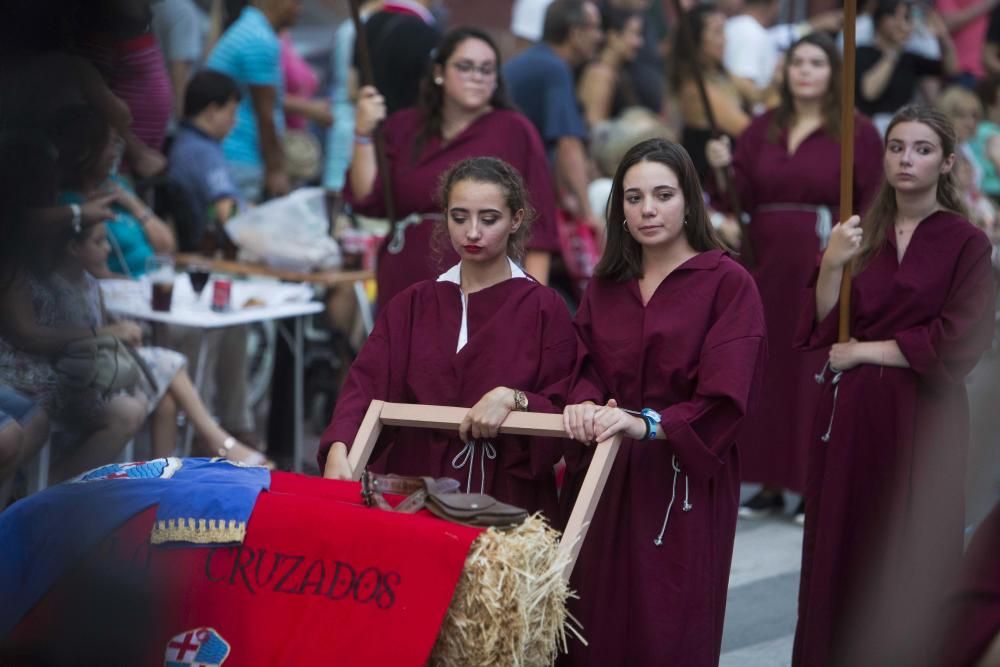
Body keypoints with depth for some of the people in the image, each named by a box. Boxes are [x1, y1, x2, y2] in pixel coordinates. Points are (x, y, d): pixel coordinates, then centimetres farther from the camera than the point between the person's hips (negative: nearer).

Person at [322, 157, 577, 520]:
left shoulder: (543, 309, 2)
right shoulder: (410, 306, 10)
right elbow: (366, 384, -4)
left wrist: (513, 399, -23)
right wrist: (338, 451, -23)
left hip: (509, 503, -2)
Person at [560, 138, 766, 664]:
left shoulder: (728, 284, -5)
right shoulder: (605, 285, 12)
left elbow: (725, 398, -14)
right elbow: (584, 368, 7)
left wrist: (648, 423, -29)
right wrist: (585, 404, -17)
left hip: (683, 484, -4)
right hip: (602, 480, 4)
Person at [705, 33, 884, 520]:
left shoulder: (858, 133, -1)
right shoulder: (761, 130, 10)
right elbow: (740, 201, 8)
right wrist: (723, 169, -11)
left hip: (826, 271, -4)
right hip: (767, 265, 4)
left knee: (820, 374, -1)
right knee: (768, 371, 6)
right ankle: (770, 482, 15)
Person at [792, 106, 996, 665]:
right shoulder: (862, 234, 9)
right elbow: (822, 329, 5)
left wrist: (864, 351, -9)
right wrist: (832, 266, -11)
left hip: (920, 417, -4)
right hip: (849, 413, 4)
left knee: (909, 559, 3)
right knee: (840, 555, 5)